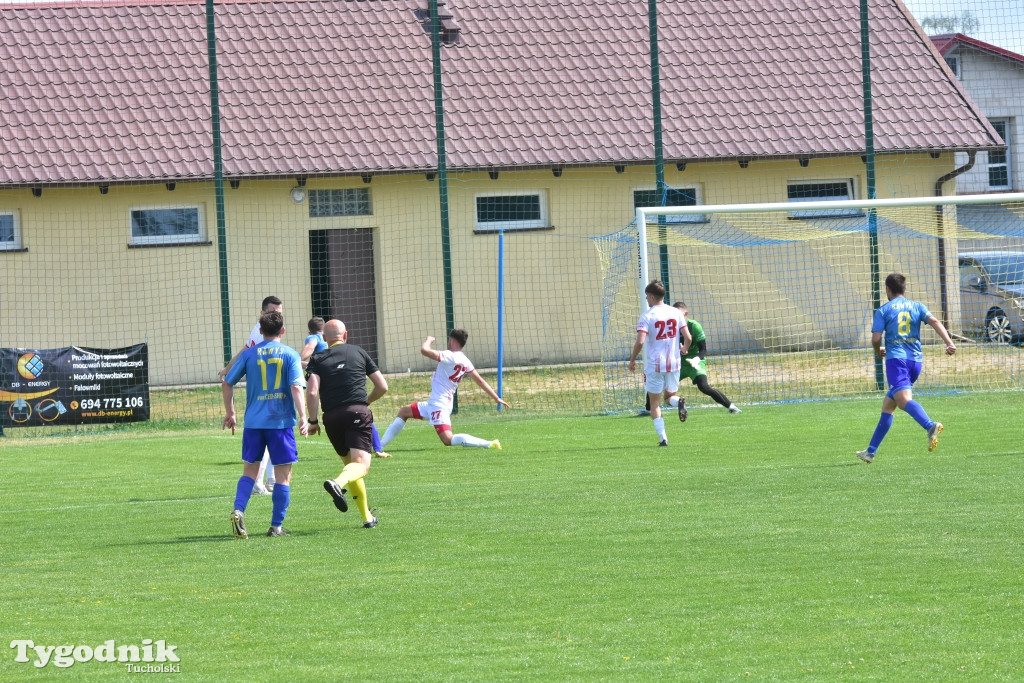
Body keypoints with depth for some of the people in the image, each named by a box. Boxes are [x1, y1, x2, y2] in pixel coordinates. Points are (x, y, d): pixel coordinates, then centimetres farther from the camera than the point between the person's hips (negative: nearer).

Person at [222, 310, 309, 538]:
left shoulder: (249, 354, 5)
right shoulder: (290, 355, -1)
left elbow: (227, 384, 5)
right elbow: (296, 387, -13)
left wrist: (230, 413, 16)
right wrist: (303, 417, -14)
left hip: (253, 422, 2)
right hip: (281, 421, -2)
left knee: (250, 470, 13)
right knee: (283, 475, 6)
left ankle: (238, 511, -8)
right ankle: (276, 526, 4)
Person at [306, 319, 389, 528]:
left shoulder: (317, 360, 10)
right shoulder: (359, 353, 15)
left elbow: (312, 392, -6)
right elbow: (382, 387, 16)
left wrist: (313, 421, 2)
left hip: (332, 417, 2)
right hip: (358, 413, -2)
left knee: (350, 464, 19)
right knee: (362, 466, -12)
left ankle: (367, 517, 20)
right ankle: (338, 483, -45)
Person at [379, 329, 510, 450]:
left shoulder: (449, 356, -18)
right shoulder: (465, 362, 7)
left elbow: (424, 350, -25)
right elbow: (480, 381, 10)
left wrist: (428, 340, -2)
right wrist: (496, 398, 18)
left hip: (438, 404, -10)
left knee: (448, 440, -21)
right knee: (403, 412, 22)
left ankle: (489, 444, -23)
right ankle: (380, 445, 21)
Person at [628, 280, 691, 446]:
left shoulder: (647, 316, -10)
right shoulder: (676, 313, 2)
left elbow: (640, 341, -20)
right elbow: (688, 337, -1)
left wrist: (632, 360, -5)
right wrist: (684, 349, 22)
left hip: (654, 365, -4)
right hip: (673, 364, 4)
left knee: (655, 403, 9)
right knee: (670, 396, 21)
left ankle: (663, 438, -2)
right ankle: (679, 403, -16)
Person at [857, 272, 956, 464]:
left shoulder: (884, 310, 5)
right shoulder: (917, 306, 15)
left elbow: (876, 338, -2)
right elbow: (934, 321, -2)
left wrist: (878, 351, 20)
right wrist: (949, 343, -12)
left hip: (896, 359, -6)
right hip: (916, 360, 6)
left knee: (904, 399, -26)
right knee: (887, 405, 17)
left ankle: (930, 426, -55)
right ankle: (871, 451, 23)